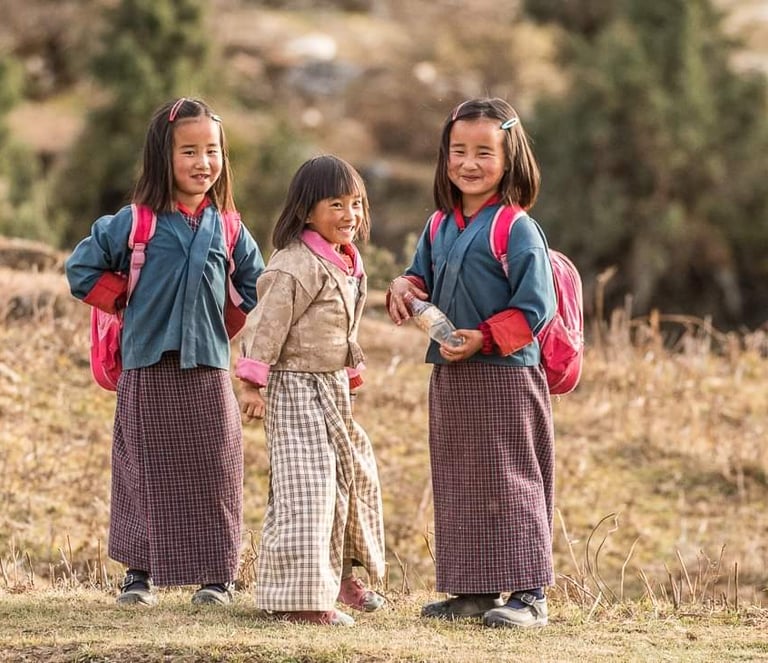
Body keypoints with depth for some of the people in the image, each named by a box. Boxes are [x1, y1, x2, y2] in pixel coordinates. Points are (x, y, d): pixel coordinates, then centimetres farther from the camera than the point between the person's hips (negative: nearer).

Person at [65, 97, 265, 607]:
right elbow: (83, 268, 5)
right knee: (148, 474, 4)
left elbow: (255, 288, 20)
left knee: (214, 477, 4)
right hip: (149, 370, -2)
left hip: (208, 370, 2)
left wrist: (232, 328, 11)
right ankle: (140, 572, 14)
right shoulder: (136, 222, -2)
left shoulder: (228, 229, 7)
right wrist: (125, 304, 3)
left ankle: (218, 574, 13)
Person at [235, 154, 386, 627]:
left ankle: (339, 571, 37)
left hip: (333, 388, 10)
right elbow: (268, 323, -21)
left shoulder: (347, 264, 10)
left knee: (353, 473, 19)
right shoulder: (299, 266, -20)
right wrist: (253, 381, -22)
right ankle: (300, 597, -10)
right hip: (296, 388, -10)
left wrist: (350, 376, 24)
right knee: (308, 485, -12)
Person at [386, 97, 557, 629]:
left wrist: (484, 338, -22)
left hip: (504, 375, -8)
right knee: (457, 485, 11)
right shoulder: (440, 227, 11)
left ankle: (529, 593, -1)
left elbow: (534, 307, -14)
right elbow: (423, 278, 24)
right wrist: (403, 289, 1)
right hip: (450, 377, 8)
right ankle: (472, 589, 19)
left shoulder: (516, 228, -11)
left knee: (509, 484, -5)